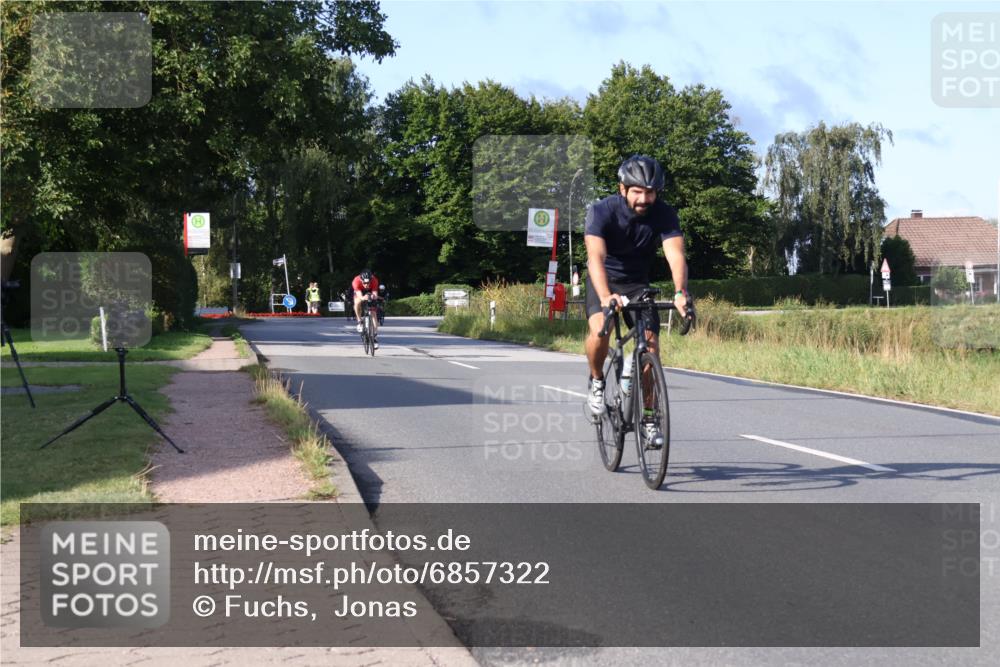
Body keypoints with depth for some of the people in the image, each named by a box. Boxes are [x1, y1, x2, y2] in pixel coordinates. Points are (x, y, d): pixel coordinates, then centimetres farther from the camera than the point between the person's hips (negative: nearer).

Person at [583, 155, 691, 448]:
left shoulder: (664, 214, -20)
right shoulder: (602, 211, -27)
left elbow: (676, 255, -34)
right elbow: (596, 256, -40)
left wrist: (681, 293, -53)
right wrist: (606, 297, -57)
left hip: (638, 283, 2)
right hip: (603, 280, -2)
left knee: (651, 343, -12)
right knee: (599, 330, -30)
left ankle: (649, 416, 4)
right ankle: (597, 381, -1)